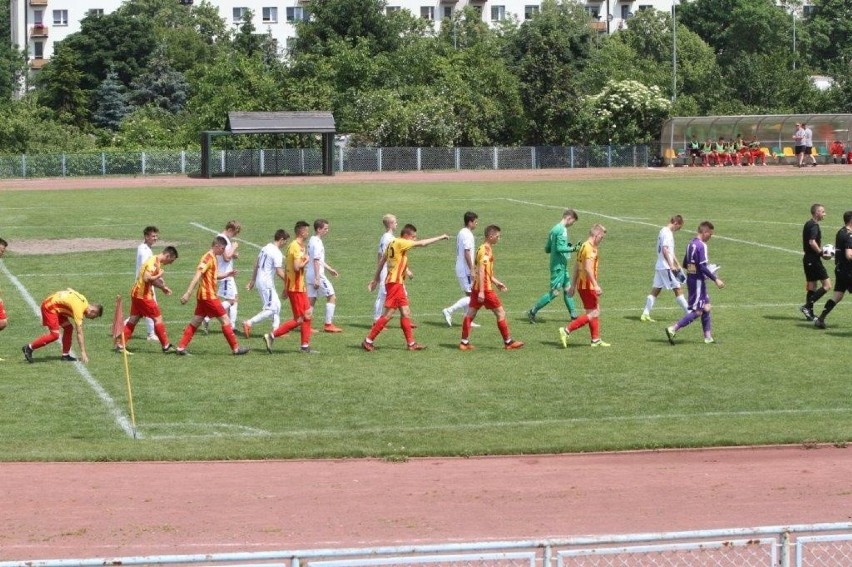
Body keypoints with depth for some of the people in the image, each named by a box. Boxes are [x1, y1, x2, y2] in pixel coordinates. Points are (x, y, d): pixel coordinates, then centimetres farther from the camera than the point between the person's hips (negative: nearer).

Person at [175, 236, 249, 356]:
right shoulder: (208, 258, -16)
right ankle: (236, 348, 2)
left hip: (203, 296, 10)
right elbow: (197, 276, -23)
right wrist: (187, 293, -29)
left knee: (195, 322, 9)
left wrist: (226, 275, 10)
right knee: (225, 320, -3)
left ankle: (181, 347, 8)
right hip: (208, 296, -10)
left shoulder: (213, 258, 14)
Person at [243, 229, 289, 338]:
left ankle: (275, 330, 15)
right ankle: (248, 323, -13)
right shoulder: (277, 253, -17)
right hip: (267, 283, -10)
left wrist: (252, 281, 23)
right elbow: (279, 272, -21)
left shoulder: (265, 248, 10)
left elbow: (256, 266, 16)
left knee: (277, 305, 15)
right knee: (270, 309, -7)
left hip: (260, 281, 10)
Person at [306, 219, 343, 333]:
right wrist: (317, 278, -23)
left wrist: (329, 269, 31)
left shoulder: (312, 240, 14)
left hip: (309, 275, 9)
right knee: (332, 297, 0)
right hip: (317, 275, -9)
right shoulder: (317, 243, -16)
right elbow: (316, 261, -21)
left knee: (311, 300, 9)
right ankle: (328, 324, 0)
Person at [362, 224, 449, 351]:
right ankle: (368, 341, -7)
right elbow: (422, 243, -16)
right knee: (388, 314, -8)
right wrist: (440, 237, -8)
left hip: (398, 283, 10)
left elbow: (382, 262, 18)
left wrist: (376, 279, 23)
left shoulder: (393, 243, 13)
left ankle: (411, 343, 12)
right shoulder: (400, 243, -13)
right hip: (395, 282, -10)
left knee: (405, 312, 10)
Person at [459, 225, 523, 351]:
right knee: (500, 313, -1)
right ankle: (508, 342, 5)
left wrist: (496, 282, 25)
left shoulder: (486, 249, 14)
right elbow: (481, 271, -21)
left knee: (470, 314, 7)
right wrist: (481, 291, -24)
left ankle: (464, 342, 8)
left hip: (477, 288, 10)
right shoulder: (485, 250, -16)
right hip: (485, 288, -10)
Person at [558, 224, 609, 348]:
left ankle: (596, 340, 21)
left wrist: (573, 285, 22)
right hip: (588, 285, -10)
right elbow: (588, 268, -25)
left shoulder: (583, 246, 15)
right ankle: (566, 330, -11)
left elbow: (576, 267, 19)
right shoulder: (590, 248, -16)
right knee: (592, 314, -7)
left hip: (581, 284, 10)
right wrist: (596, 285, -26)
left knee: (596, 311, 17)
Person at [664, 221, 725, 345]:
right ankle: (673, 329, -11)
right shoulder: (701, 246, -18)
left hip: (690, 278, 10)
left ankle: (708, 337, 20)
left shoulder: (691, 244, 10)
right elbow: (703, 267, -23)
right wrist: (716, 279, -18)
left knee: (706, 306, 16)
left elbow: (685, 264, 17)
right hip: (698, 280, -10)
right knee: (697, 311, -6)